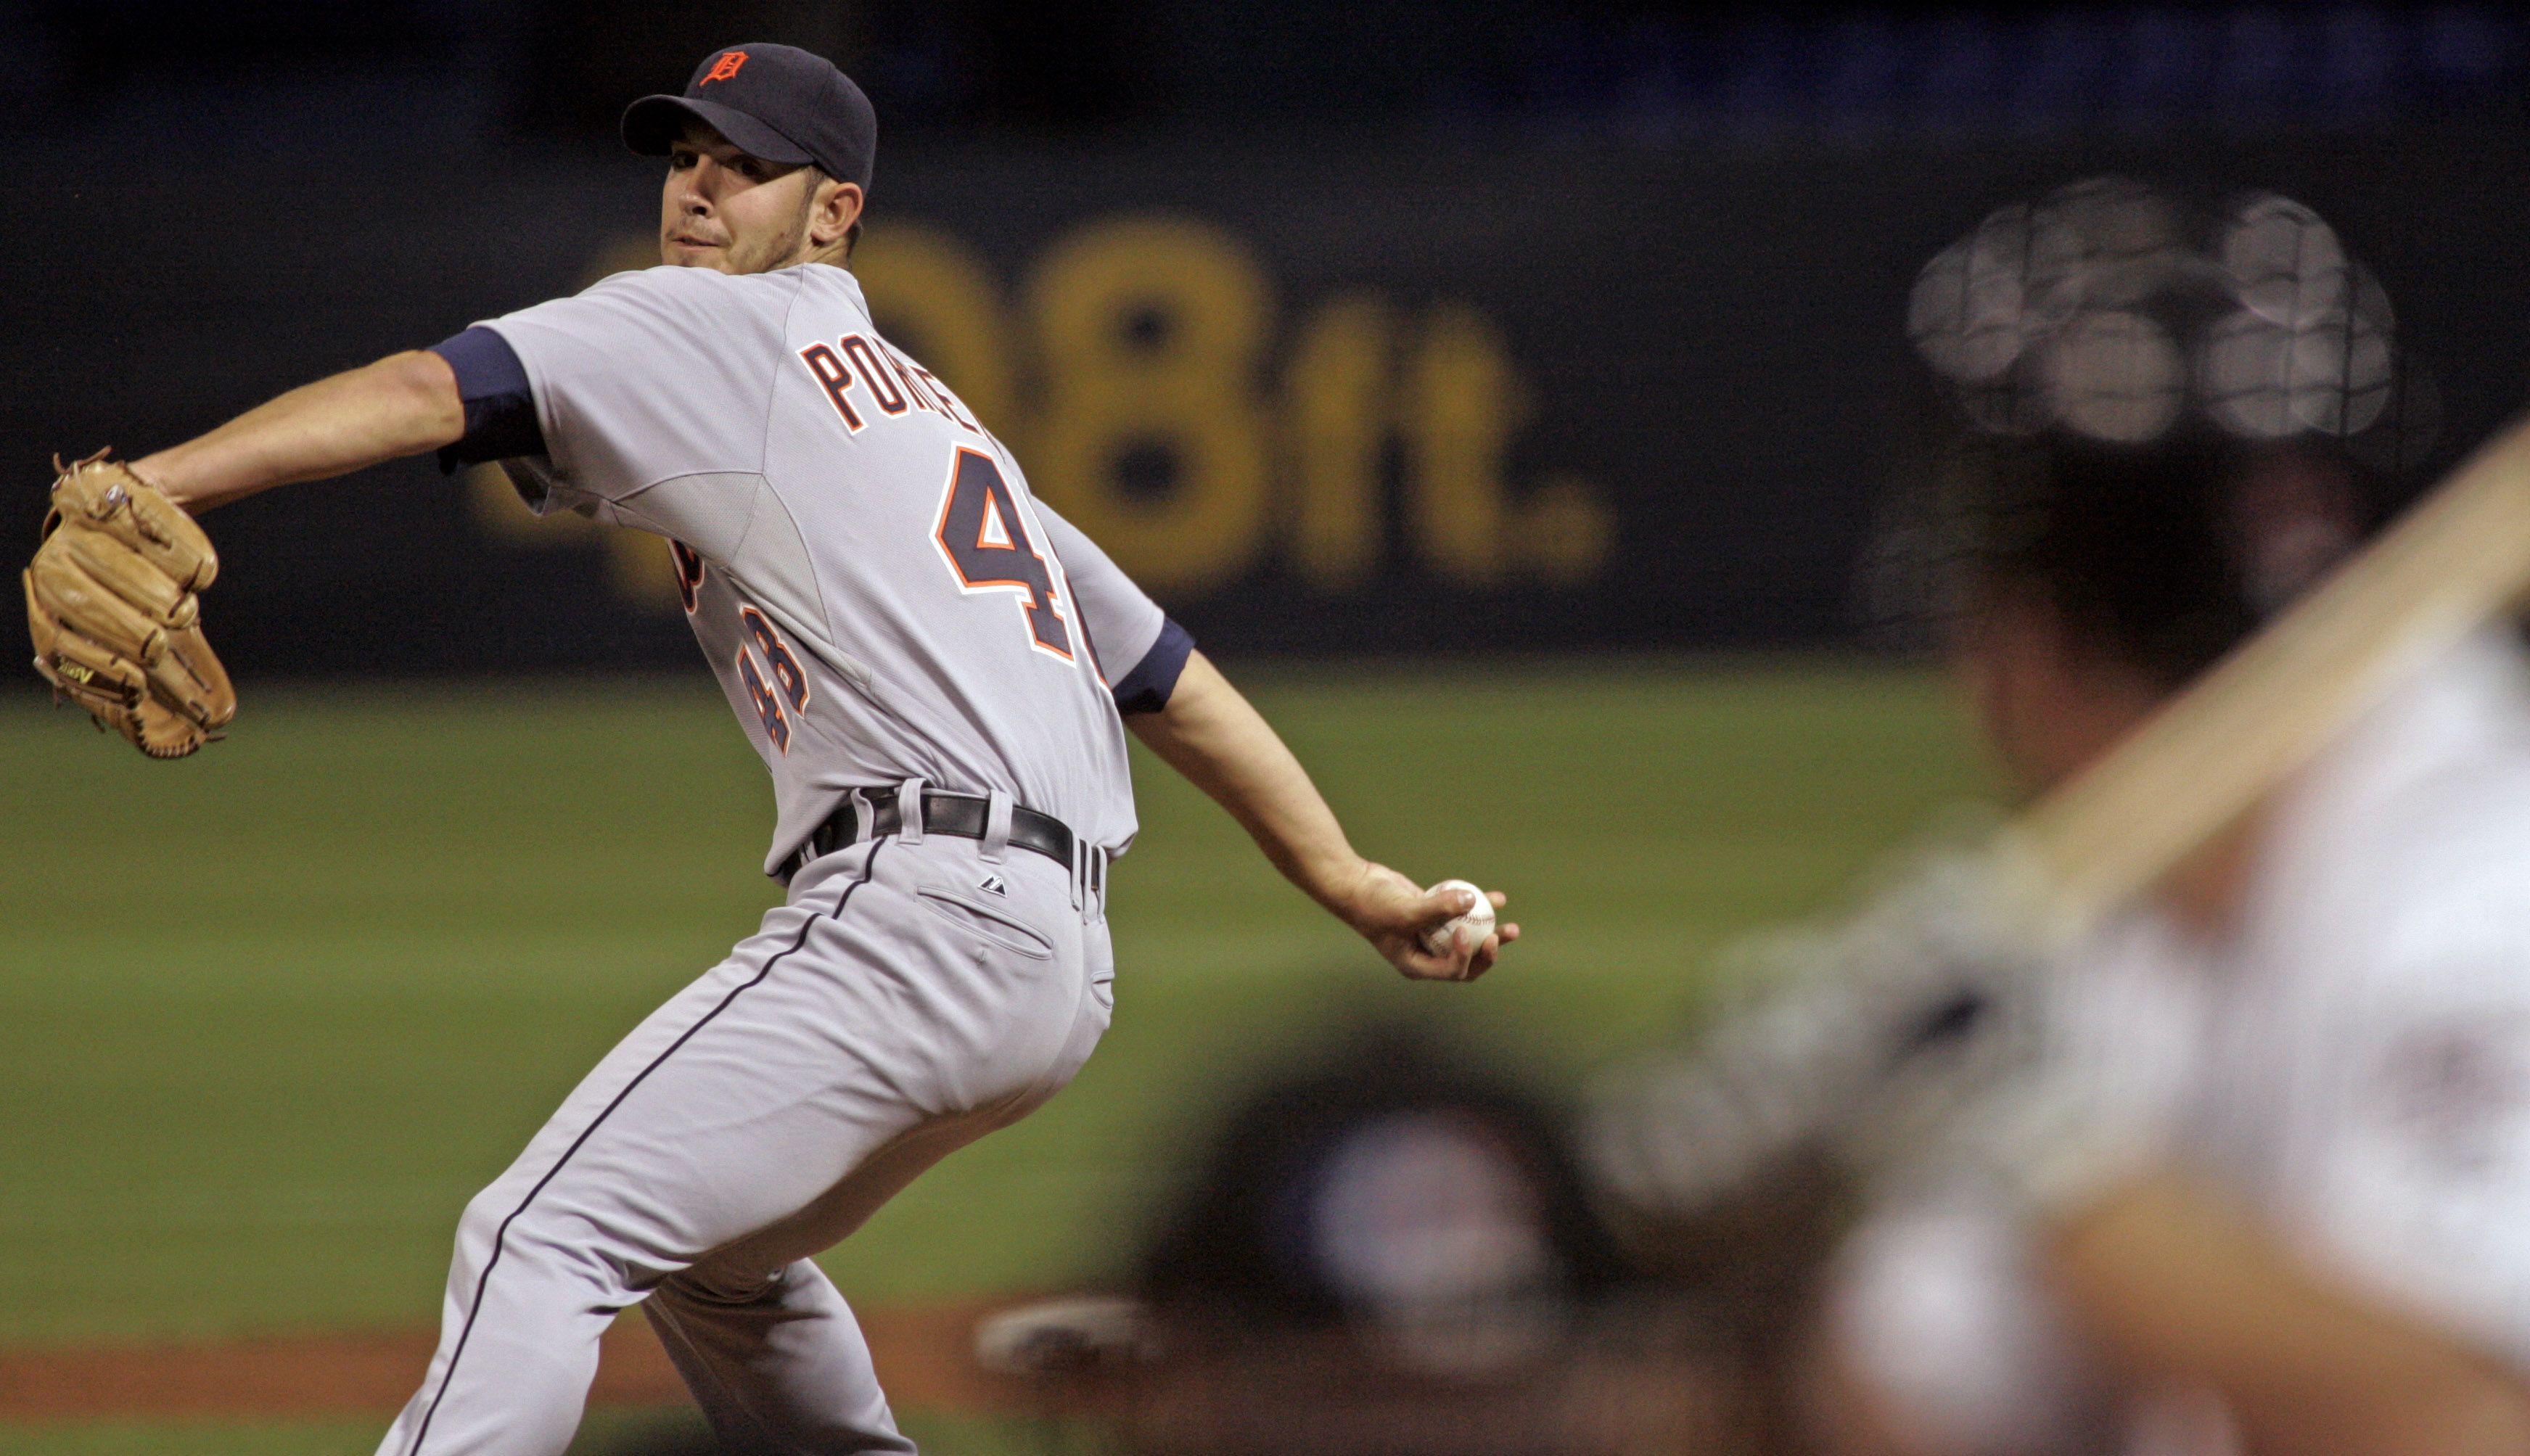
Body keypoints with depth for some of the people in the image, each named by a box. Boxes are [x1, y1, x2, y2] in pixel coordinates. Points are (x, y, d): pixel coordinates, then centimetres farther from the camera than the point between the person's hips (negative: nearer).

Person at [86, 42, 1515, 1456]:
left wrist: (139, 487, -19)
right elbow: (1171, 677, 29)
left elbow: (422, 394, -10)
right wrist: (1357, 887, 29)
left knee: (541, 1238, -17)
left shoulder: (718, 328, 4)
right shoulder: (941, 419, 30)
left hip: (915, 915, -9)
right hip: (1062, 957, 9)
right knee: (713, 1258, 29)